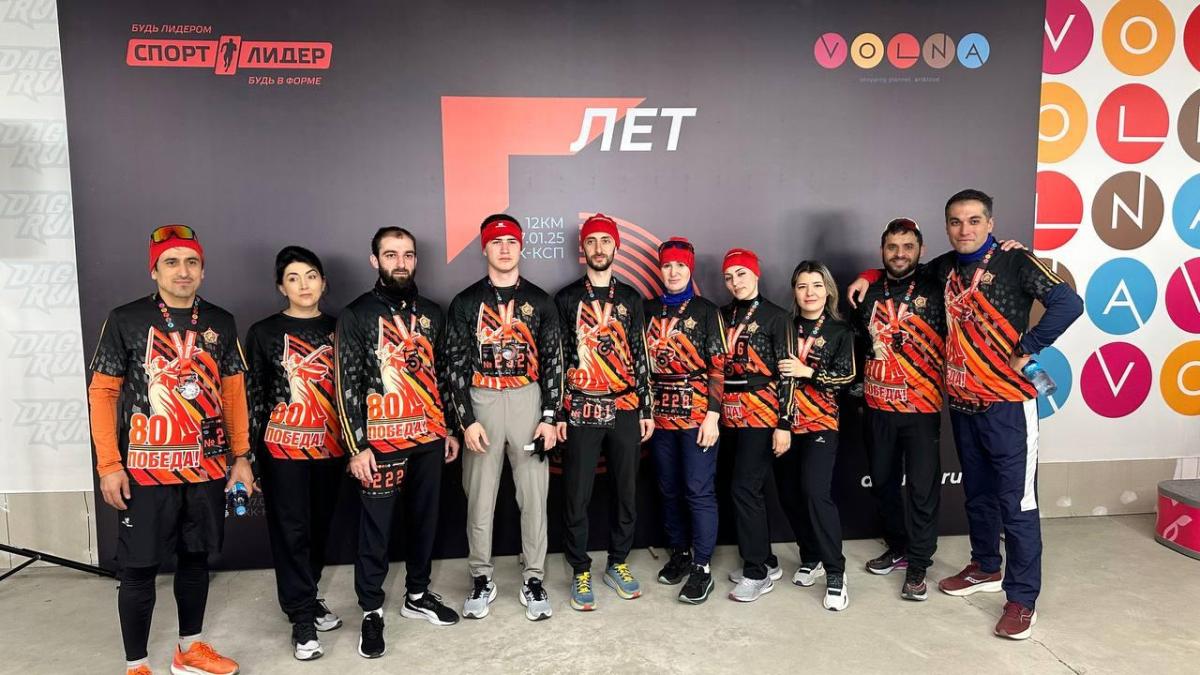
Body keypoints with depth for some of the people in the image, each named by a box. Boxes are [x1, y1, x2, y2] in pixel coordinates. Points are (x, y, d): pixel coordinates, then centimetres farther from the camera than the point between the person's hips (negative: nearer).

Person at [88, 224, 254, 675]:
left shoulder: (221, 323, 6)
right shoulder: (125, 320, -4)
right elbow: (102, 393, -3)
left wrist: (241, 457, 6)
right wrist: (109, 466, -9)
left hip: (209, 468, 4)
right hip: (147, 469, -3)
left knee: (196, 559, 15)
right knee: (139, 568, 5)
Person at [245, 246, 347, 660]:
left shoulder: (337, 329, 7)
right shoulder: (263, 333, 0)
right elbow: (254, 395, 0)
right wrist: (249, 452, -3)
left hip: (330, 444, 3)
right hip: (284, 445, -3)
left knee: (319, 527, 12)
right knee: (291, 530, 1)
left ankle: (306, 599, 30)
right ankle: (302, 619, 10)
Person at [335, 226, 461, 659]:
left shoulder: (431, 313, 10)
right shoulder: (356, 315, -3)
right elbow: (347, 385, -7)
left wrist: (449, 428, 13)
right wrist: (357, 446, -11)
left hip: (429, 437, 5)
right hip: (382, 439, -4)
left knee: (424, 518, 14)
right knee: (376, 527, 4)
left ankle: (417, 595, 31)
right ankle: (371, 611, 18)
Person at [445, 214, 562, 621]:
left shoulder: (539, 301, 6)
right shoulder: (466, 303, 3)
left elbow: (552, 361, 4)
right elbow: (457, 365, 1)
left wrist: (550, 417, -4)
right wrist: (467, 420, -7)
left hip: (529, 401, 1)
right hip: (482, 402, 0)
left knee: (534, 495, 4)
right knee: (480, 496, 6)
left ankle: (534, 580, 17)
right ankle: (481, 580, 21)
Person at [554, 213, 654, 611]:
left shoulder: (630, 298, 10)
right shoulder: (567, 299, 3)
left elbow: (640, 356, 10)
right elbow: (557, 358, 1)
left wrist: (646, 409, 6)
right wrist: (557, 413, -4)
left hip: (625, 409, 3)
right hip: (582, 411, -2)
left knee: (626, 490, 9)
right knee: (576, 495, 2)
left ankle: (618, 564, 25)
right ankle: (581, 572, 16)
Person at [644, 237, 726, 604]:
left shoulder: (706, 311, -1)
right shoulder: (649, 310, 10)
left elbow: (718, 367, -5)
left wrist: (713, 415, -12)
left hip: (697, 413, -4)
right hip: (660, 413, 4)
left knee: (699, 490, -2)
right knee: (669, 489, 13)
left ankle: (702, 566, 9)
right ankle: (679, 553, 29)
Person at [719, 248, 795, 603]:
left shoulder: (776, 316, -4)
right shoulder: (723, 315, 12)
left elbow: (786, 373, -8)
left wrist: (784, 424, -14)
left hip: (761, 412, -6)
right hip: (731, 414, 6)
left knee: (744, 488, -9)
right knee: (750, 489, 11)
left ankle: (757, 573, 3)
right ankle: (767, 562, 25)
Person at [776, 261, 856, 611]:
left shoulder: (841, 331, 5)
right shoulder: (785, 326, 10)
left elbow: (846, 375, -3)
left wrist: (806, 371, -15)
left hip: (820, 422, -3)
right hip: (784, 420, 3)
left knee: (815, 491, -16)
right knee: (789, 495, 5)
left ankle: (835, 573, -5)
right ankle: (811, 559, 25)